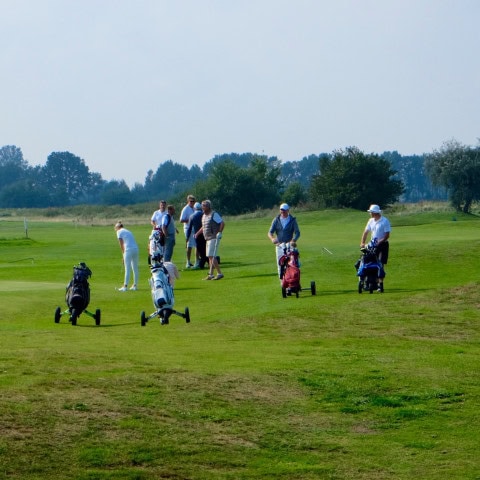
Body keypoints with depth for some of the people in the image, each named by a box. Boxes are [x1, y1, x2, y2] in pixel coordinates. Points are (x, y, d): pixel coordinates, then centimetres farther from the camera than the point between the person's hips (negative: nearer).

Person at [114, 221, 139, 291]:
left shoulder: (119, 232, 6)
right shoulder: (128, 231, 25)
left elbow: (121, 244, 1)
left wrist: (123, 254, 8)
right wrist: (124, 254, 16)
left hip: (128, 249, -7)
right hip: (136, 248, 7)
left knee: (127, 269, -4)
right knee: (135, 268, 12)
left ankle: (125, 286, -3)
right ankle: (135, 285, 18)